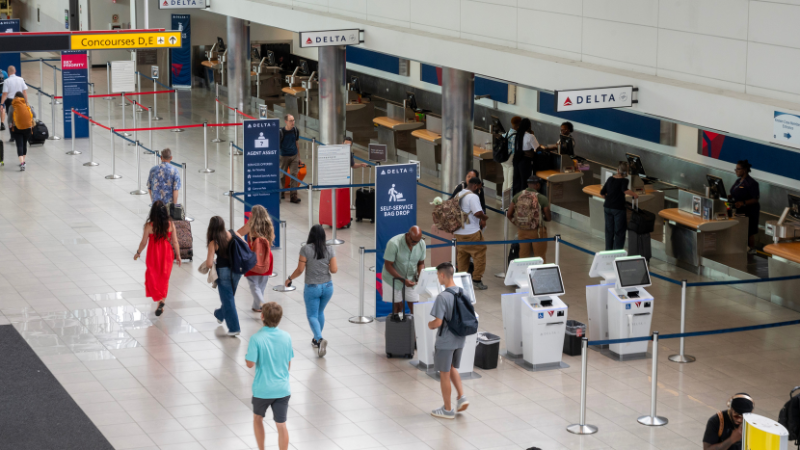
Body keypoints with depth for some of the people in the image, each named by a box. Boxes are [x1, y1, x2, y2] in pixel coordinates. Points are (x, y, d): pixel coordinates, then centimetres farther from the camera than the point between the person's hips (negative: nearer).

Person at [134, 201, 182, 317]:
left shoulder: (149, 226, -19)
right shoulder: (170, 225, -13)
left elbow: (143, 242, -9)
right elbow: (175, 242, -6)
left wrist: (138, 253, 9)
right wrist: (178, 256, 8)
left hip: (153, 255, -2)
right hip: (167, 255, 2)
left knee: (152, 278, 15)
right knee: (164, 278, 19)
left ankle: (159, 300, -1)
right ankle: (162, 302, 24)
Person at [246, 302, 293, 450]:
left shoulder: (256, 339, -19)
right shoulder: (286, 337, -5)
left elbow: (250, 363, -18)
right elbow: (289, 364, 4)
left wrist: (247, 353, 2)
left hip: (262, 390, -2)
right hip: (283, 388, 2)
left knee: (257, 418, 23)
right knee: (281, 425, 8)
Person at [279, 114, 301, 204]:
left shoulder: (296, 131, 1)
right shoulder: (281, 132, -12)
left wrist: (299, 157, 14)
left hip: (294, 156, 3)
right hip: (284, 156, -3)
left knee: (294, 175, -3)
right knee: (282, 175, 6)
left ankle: (293, 195, -2)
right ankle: (280, 193, 25)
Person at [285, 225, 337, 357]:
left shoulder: (305, 249, -12)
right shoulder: (329, 249, -4)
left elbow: (300, 269, -12)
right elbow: (333, 270, -6)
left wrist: (289, 279, 4)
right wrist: (337, 266, 17)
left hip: (312, 287, -3)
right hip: (327, 286, 3)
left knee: (312, 315, 5)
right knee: (320, 312, 24)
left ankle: (320, 339, -20)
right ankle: (317, 340, 33)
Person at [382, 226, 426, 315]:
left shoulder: (421, 244, -11)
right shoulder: (394, 243, -26)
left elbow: (421, 263, 3)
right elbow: (388, 265, -22)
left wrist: (421, 276, -17)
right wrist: (403, 280, -27)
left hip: (411, 279, 4)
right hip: (393, 278, -4)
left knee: (414, 306, -1)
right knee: (398, 306, 0)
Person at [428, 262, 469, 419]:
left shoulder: (442, 297, -24)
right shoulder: (462, 293, 0)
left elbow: (438, 322, -25)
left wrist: (430, 325, -4)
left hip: (445, 342, -7)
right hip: (460, 340, 7)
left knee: (444, 374, 8)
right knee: (452, 368, 26)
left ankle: (448, 409, 18)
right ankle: (461, 397, 14)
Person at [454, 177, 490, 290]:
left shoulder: (459, 195, 13)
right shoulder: (473, 196, -15)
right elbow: (478, 213, -26)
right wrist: (485, 217, -4)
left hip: (458, 232, 8)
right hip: (471, 232, -8)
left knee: (462, 256, 15)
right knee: (479, 255, 1)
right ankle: (477, 280, 0)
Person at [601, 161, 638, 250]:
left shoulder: (610, 179, 5)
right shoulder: (624, 180, -11)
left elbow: (602, 192, 8)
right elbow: (625, 190, -30)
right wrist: (634, 194, -18)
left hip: (607, 207, 5)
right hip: (618, 209, -5)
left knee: (609, 231, 15)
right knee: (619, 232, 3)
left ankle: (608, 251, 21)